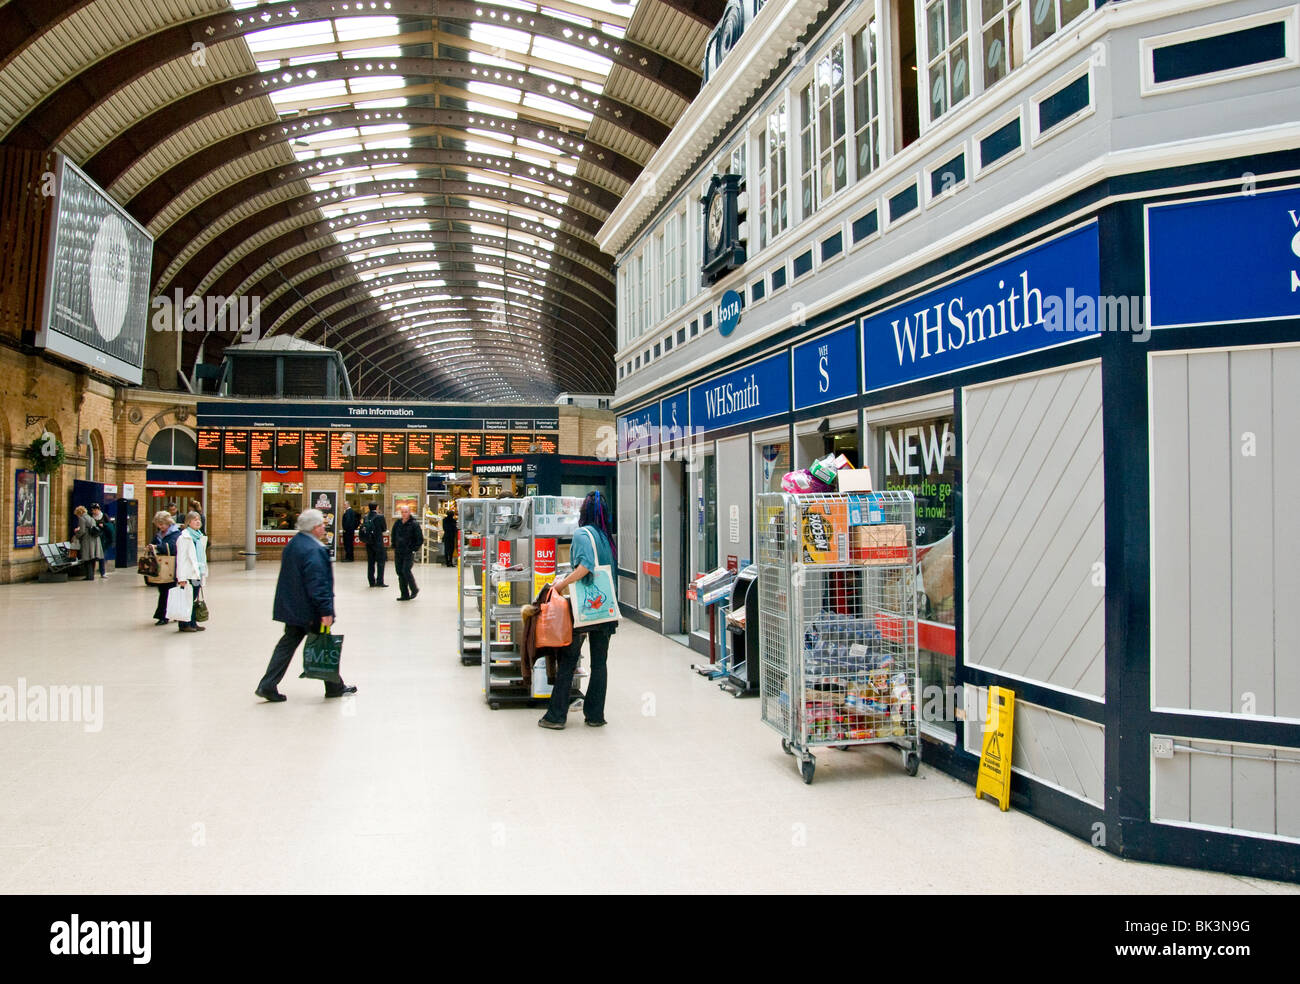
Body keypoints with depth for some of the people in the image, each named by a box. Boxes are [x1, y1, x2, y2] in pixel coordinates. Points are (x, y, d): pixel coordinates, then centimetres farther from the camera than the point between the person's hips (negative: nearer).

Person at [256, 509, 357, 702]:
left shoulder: (293, 544, 10)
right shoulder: (313, 550, -21)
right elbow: (318, 584, -25)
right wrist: (326, 611, -23)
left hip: (292, 608, 9)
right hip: (310, 610, -9)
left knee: (287, 644, 12)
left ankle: (267, 686, 8)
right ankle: (334, 687, 19)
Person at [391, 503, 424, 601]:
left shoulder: (414, 523, -7)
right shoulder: (397, 523, 9)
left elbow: (420, 539, -5)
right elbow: (393, 536, 23)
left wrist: (414, 549, -9)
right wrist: (394, 547, 15)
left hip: (409, 553, -6)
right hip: (398, 553, 6)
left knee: (406, 571, -15)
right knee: (400, 573, 5)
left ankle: (414, 589, 6)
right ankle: (404, 594, 12)